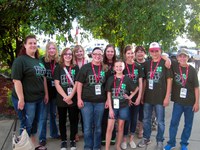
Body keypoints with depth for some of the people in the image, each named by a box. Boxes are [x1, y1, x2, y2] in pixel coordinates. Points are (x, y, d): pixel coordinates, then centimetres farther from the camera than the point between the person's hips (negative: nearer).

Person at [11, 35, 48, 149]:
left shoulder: (39, 61, 11)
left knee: (35, 122, 18)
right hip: (26, 99, -7)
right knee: (27, 125, 5)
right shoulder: (20, 60, -12)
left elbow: (43, 78, 17)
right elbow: (16, 80, -19)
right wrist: (21, 99, -22)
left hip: (38, 98, 7)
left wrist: (46, 94, 13)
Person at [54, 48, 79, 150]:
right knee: (62, 120, 9)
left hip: (73, 98, 1)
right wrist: (65, 97, -13)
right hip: (61, 99, 0)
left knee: (73, 119, 6)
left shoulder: (75, 68, 7)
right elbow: (57, 84, -4)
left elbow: (77, 83, -1)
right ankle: (63, 140, 22)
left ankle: (72, 140, 21)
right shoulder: (58, 68, 4)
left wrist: (70, 96, -13)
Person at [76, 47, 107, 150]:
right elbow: (79, 84, -2)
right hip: (87, 101, -2)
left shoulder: (104, 69, 7)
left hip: (100, 102, 2)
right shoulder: (85, 67, -1)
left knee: (98, 126, 11)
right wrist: (79, 99, -8)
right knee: (87, 127, 4)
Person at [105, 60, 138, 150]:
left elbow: (136, 89, 10)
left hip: (124, 106, 1)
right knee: (110, 127, -3)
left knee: (120, 127, 10)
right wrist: (110, 108, -7)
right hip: (113, 106, 0)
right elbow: (108, 94, -2)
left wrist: (130, 97, -2)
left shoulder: (127, 79, -2)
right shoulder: (111, 79, -2)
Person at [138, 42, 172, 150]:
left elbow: (169, 80, -5)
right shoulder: (147, 64, 7)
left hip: (160, 98, -4)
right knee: (146, 120, 14)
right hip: (147, 97, 4)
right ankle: (146, 138, 31)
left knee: (160, 121, 8)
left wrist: (167, 97, -9)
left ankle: (160, 141, 23)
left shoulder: (165, 63, -5)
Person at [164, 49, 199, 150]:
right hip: (178, 101, 0)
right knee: (174, 122, 5)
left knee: (188, 124, 11)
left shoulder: (192, 70, -4)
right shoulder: (174, 66, -3)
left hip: (190, 102, 0)